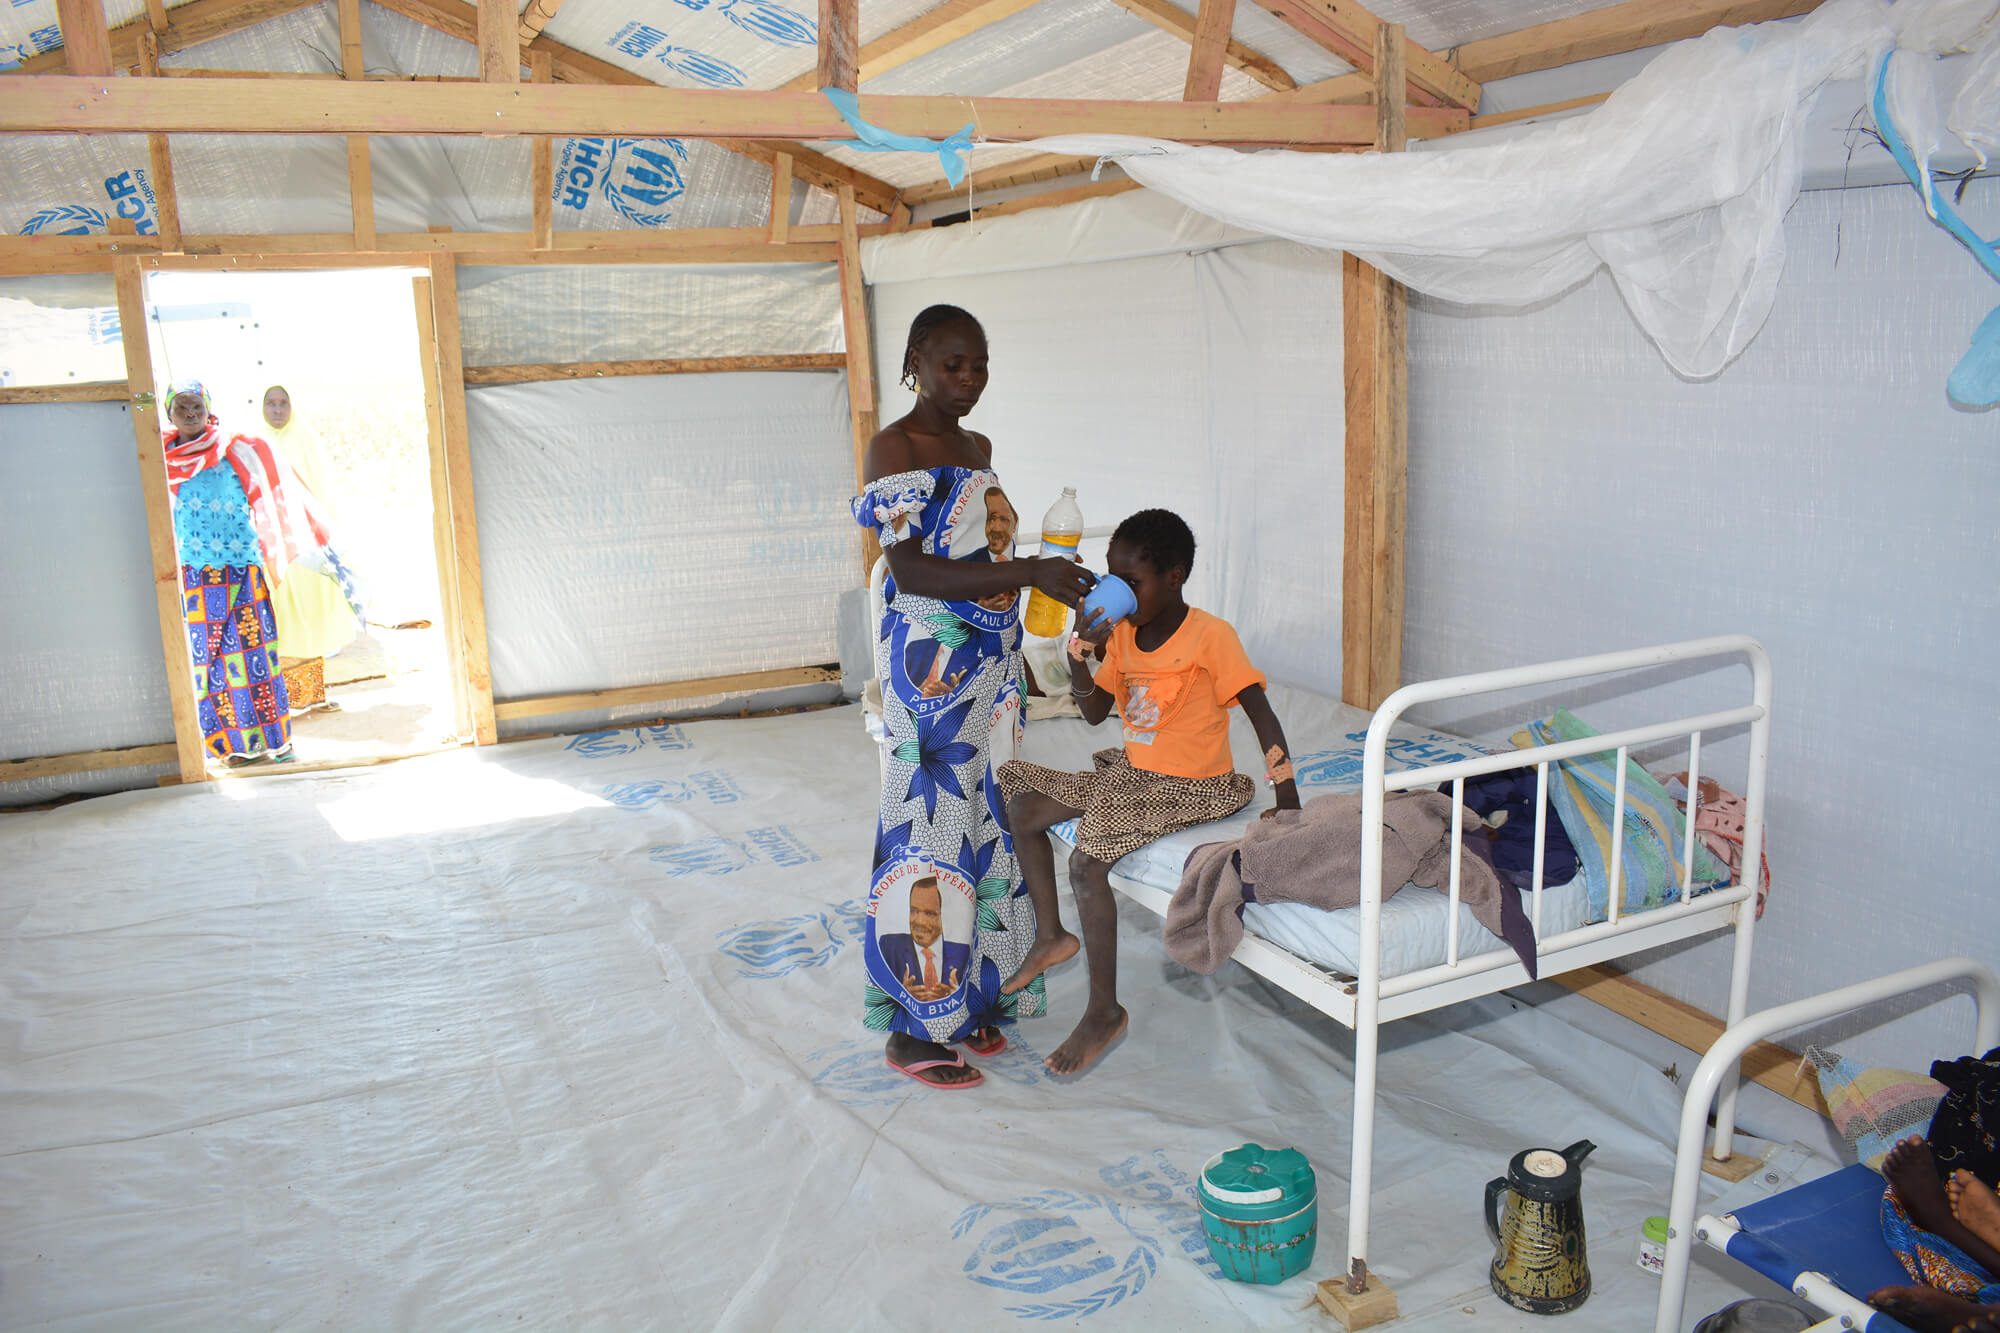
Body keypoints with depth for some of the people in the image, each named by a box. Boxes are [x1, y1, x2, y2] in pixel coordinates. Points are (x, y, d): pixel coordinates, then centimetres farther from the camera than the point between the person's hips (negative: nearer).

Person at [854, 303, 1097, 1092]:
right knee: (931, 830, -4)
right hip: (929, 667, -8)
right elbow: (910, 570, -21)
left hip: (991, 665, 8)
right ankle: (911, 1031, 7)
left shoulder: (978, 449, 15)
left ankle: (971, 998, 25)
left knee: (984, 824, 12)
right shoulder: (894, 448, -11)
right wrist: (1028, 573, -27)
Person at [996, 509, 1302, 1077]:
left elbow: (1260, 713, -18)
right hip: (1131, 773, 8)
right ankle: (1050, 936, 19)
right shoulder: (1123, 632, 4)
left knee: (1086, 861, -24)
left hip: (1190, 788, -8)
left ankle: (1104, 1012, -10)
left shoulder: (1209, 635, -17)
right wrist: (1080, 654, -14)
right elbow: (1093, 713, 5)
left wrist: (1288, 801, -23)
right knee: (1023, 807, 5)